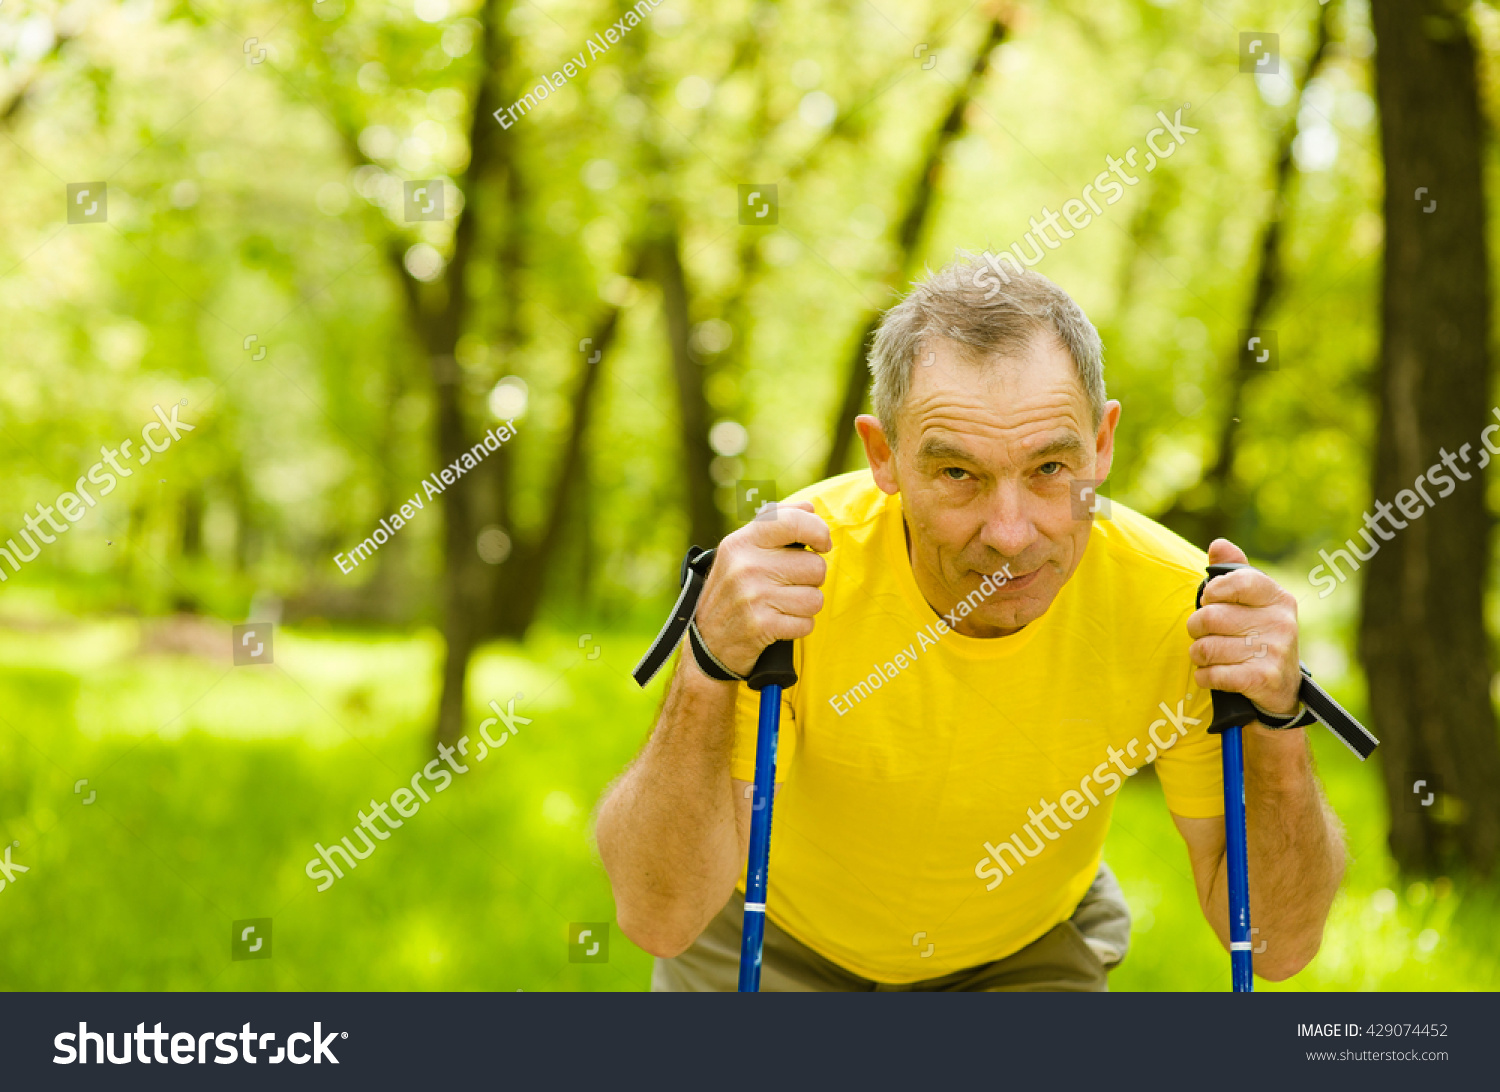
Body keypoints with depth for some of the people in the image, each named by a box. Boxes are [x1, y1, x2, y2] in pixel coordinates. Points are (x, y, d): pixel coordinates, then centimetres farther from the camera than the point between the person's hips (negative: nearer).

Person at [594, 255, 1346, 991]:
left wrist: (1276, 726, -39)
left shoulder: (1174, 606, -27)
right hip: (774, 948, -2)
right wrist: (709, 670, -50)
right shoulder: (791, 577, -32)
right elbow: (659, 917, -35)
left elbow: (1278, 945, -21)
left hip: (1026, 954, 3)